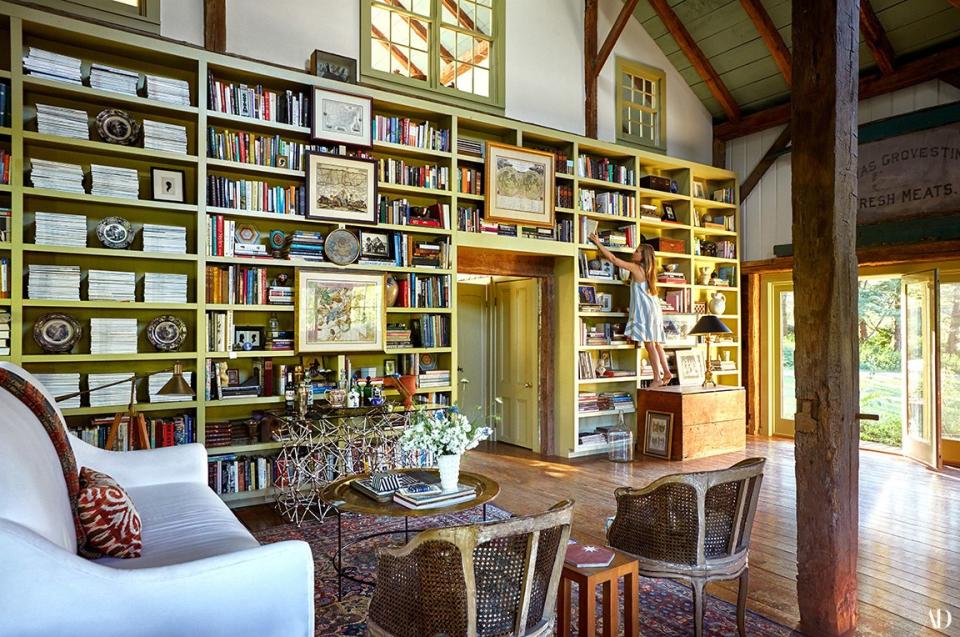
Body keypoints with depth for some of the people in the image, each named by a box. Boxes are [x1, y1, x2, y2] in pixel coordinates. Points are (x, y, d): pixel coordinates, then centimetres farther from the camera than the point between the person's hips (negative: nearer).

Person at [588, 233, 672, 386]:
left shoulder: (636, 267, -8)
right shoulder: (647, 269, 14)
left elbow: (613, 259, -8)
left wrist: (598, 243, -1)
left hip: (646, 310, -9)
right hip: (653, 309, 9)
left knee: (650, 345, -8)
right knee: (656, 344, 12)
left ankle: (657, 378, -7)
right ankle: (666, 372, 15)